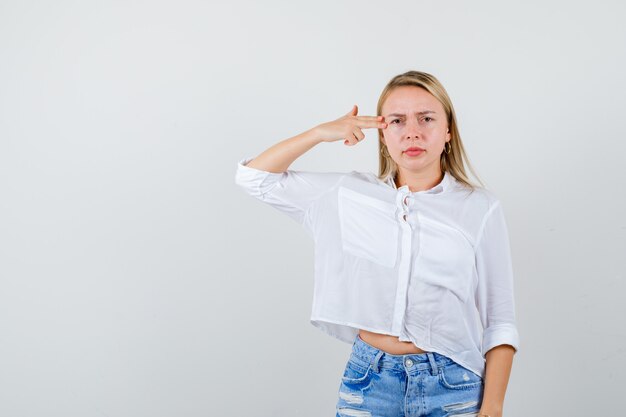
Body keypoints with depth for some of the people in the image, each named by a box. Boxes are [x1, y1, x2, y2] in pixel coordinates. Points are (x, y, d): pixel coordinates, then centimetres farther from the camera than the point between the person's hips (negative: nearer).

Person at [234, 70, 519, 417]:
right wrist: (321, 133, -2)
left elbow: (499, 322, -2)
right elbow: (254, 177, 8)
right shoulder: (349, 194, 3)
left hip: (453, 387, -1)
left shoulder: (480, 208, -3)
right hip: (368, 382, 2)